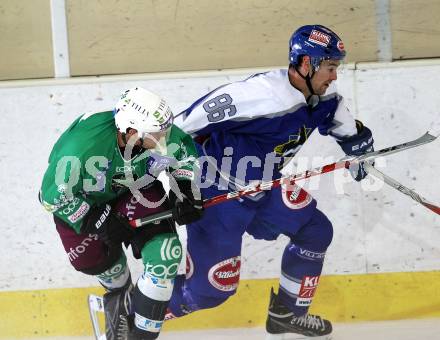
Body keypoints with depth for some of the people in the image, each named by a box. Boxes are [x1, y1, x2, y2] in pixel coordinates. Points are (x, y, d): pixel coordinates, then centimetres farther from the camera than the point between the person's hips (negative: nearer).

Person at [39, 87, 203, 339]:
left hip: (134, 186, 2)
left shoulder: (157, 133, -29)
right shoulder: (81, 148, -42)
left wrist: (186, 193, -13)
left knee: (165, 253, -16)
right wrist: (98, 221, -27)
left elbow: (184, 152, -3)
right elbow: (54, 197, -27)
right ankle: (118, 292, 37)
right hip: (79, 198, -2)